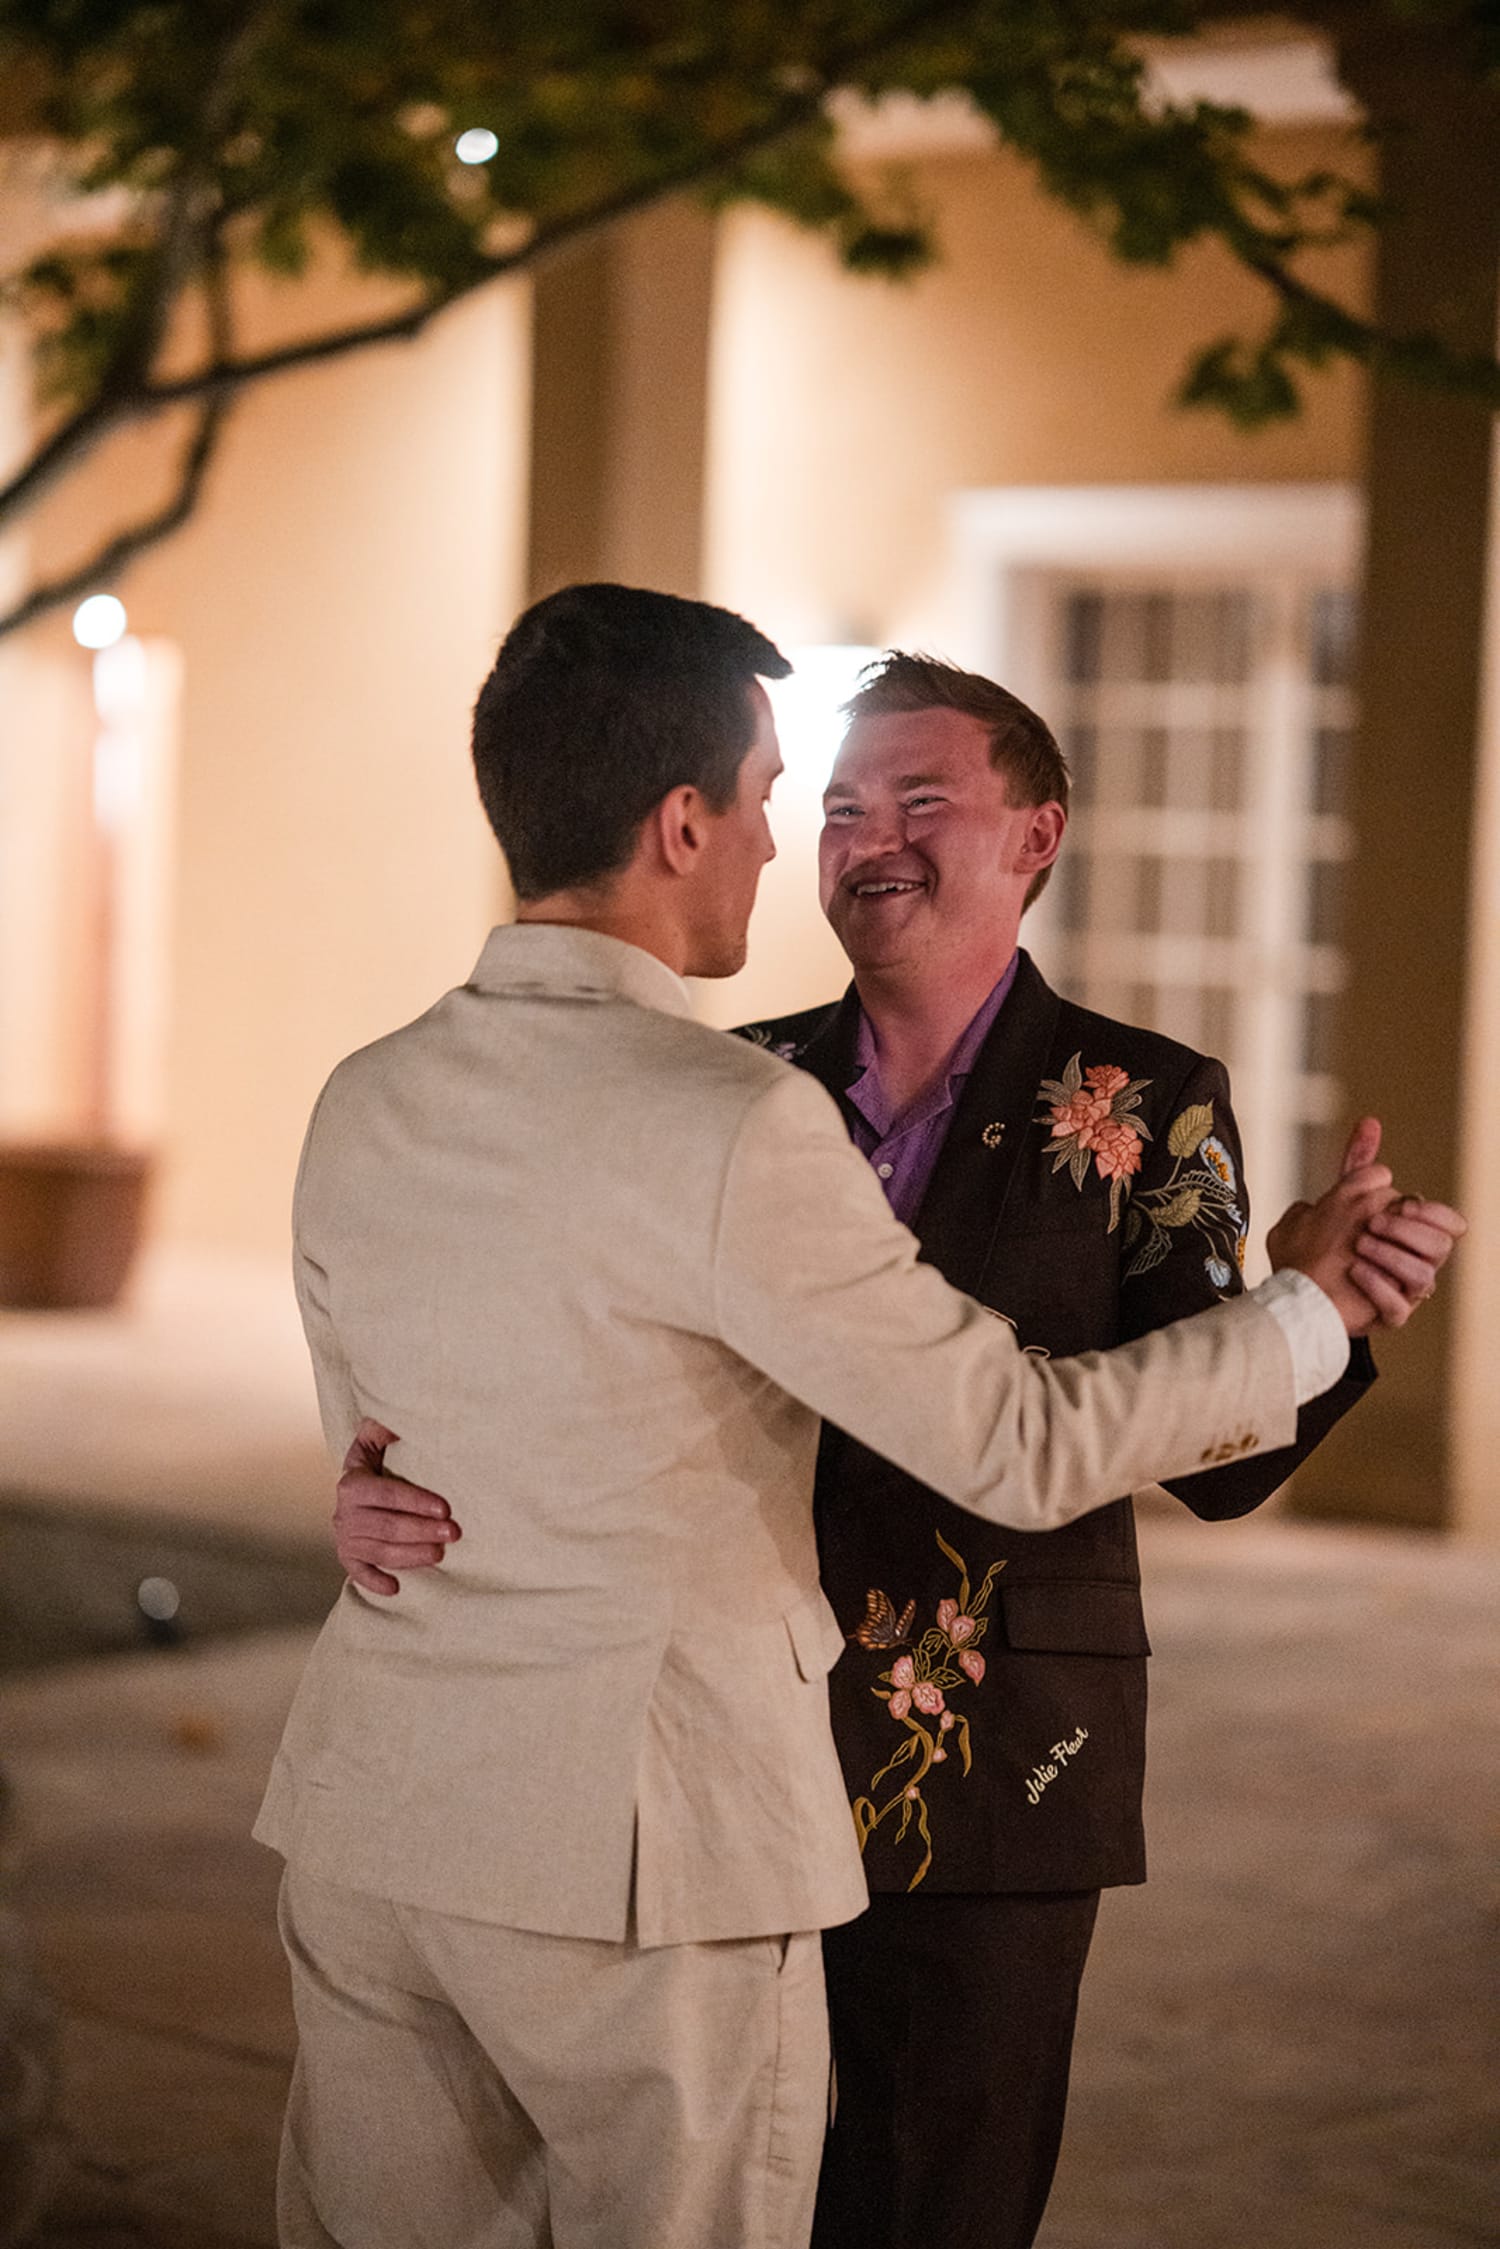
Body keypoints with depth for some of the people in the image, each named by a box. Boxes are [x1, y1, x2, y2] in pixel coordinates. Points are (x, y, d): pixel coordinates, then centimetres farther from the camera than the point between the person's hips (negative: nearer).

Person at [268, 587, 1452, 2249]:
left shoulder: (362, 1107, 4)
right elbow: (1021, 1449, -11)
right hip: (641, 1855, -6)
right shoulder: (729, 1126, -17)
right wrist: (1307, 1309, 3)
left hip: (370, 1818, 6)